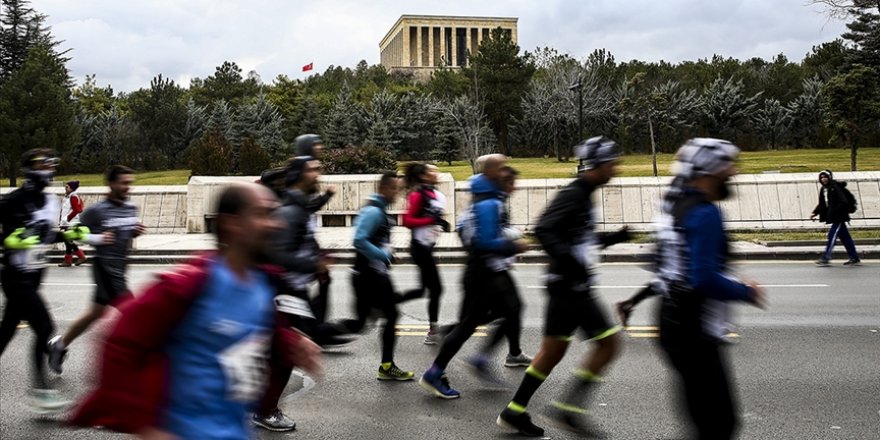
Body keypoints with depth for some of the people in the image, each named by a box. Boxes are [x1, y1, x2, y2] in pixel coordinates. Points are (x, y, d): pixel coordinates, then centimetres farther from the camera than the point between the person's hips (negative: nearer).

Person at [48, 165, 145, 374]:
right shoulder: (96, 211, -13)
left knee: (96, 313, 17)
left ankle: (59, 345, 34)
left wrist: (136, 232, 0)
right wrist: (98, 239, -22)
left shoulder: (131, 208, 7)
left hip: (120, 268, 8)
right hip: (105, 267, -8)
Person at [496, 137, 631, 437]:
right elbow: (544, 230, -27)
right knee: (609, 342, -4)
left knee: (553, 350, 12)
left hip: (567, 286, 10)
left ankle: (514, 412, 19)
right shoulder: (573, 194, -15)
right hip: (571, 286, -10)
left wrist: (616, 237, 17)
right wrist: (571, 263, -28)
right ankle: (567, 408, 2)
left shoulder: (583, 195, 15)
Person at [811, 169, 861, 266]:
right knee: (844, 237, 13)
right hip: (833, 217, 9)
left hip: (839, 217, -9)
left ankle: (825, 258, -9)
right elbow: (821, 205, 16)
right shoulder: (823, 190, 11)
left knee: (832, 235, -10)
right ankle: (854, 258, 20)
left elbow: (844, 202, -20)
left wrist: (835, 212, -25)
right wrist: (815, 213, 4)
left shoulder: (835, 187, -15)